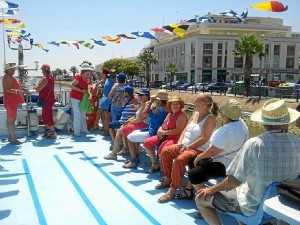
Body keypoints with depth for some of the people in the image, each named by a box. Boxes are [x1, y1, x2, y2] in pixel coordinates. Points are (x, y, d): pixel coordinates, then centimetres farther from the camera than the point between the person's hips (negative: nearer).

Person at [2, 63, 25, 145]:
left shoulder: (9, 77, 16)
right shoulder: (7, 77, -16)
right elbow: (7, 89, -27)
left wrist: (21, 89, 29)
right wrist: (16, 91, -42)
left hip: (12, 101, 11)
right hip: (11, 101, -11)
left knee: (10, 120, 14)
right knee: (11, 120, -8)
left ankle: (10, 137, 22)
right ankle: (13, 139, -6)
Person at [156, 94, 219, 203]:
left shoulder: (210, 119, -13)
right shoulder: (196, 114, 12)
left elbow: (204, 138, -21)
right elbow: (185, 130, 15)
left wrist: (187, 147, -20)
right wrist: (180, 142, -1)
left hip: (199, 149, -9)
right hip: (185, 146, 9)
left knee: (179, 159, -32)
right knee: (165, 151, -1)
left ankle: (173, 189, -20)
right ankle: (168, 178, 14)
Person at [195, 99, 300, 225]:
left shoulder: (254, 144, -25)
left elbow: (234, 181, -22)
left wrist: (212, 189, -3)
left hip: (255, 207, -6)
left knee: (200, 199, 8)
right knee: (230, 188, 30)